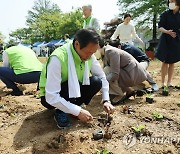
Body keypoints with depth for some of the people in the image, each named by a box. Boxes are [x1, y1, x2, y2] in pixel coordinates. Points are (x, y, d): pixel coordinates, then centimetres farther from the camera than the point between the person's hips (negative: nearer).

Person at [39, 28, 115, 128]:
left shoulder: (89, 56, -13)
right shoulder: (58, 58, -32)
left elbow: (102, 77, -1)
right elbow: (51, 97, -34)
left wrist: (106, 100, -15)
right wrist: (78, 111, -34)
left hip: (74, 92, 6)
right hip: (51, 98, -6)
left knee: (97, 81, -17)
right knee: (74, 85, -35)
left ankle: (72, 108, -3)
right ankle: (61, 112, -9)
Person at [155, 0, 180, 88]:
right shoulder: (165, 14, -4)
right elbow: (160, 27, -9)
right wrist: (167, 32, -27)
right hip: (166, 40, -4)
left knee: (172, 62, 7)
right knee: (165, 62, -3)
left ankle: (169, 82, 15)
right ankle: (163, 83, 4)